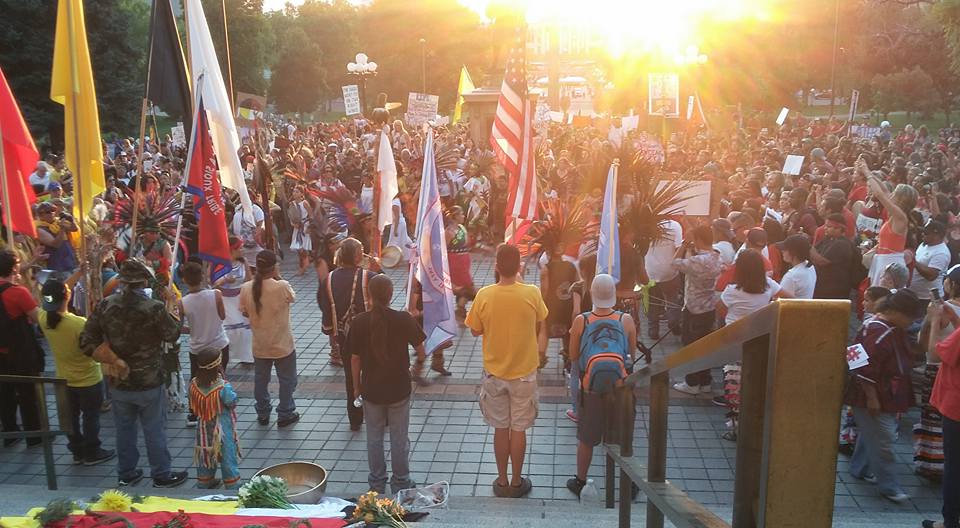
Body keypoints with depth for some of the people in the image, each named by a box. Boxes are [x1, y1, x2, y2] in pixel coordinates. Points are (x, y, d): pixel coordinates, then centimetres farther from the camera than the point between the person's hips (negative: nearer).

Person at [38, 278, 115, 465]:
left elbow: (56, 295, 2)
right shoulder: (79, 323, -32)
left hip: (63, 379, 6)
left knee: (71, 416, 21)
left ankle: (77, 451, 35)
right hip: (89, 380, -6)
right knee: (91, 417, 13)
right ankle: (92, 453, 25)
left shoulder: (44, 318, -14)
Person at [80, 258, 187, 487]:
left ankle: (126, 474, 33)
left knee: (124, 429, 19)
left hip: (119, 383, 4)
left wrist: (113, 360, -4)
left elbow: (87, 342, -9)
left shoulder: (105, 305, -9)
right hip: (149, 383, -4)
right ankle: (162, 475, 23)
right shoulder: (154, 308, -21)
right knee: (155, 431, 11)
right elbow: (173, 334, -5)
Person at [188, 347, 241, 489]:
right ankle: (233, 487, 25)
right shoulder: (224, 387, -31)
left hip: (203, 429, 5)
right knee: (228, 460, 13)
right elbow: (233, 403, -15)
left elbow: (193, 406, -2)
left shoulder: (193, 384, -15)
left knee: (204, 457, 24)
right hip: (223, 432, -5)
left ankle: (204, 484, 41)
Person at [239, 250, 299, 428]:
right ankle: (285, 415, 24)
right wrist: (278, 278, -2)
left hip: (259, 345, 4)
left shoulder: (246, 288, -12)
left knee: (260, 380, 20)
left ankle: (263, 414, 32)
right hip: (282, 345, -3)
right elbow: (292, 297, -1)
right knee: (287, 380, 15)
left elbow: (245, 312, 2)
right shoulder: (282, 287, -24)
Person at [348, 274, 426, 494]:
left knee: (374, 437, 16)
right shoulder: (404, 319, -14)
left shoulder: (359, 322, -11)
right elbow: (420, 349, -3)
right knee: (399, 438, 12)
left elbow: (355, 358, -4)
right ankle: (401, 482, 22)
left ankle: (377, 482, 27)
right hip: (399, 388, -1)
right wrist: (419, 364, 19)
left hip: (371, 389, 1)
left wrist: (356, 386, 10)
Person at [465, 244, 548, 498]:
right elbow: (538, 327, 0)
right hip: (524, 372, 0)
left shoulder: (484, 295, -15)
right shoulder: (532, 293, -15)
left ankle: (502, 481, 26)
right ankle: (517, 482, 24)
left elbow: (475, 331, -2)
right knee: (518, 429, 12)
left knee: (500, 429, 14)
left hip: (494, 373, 1)